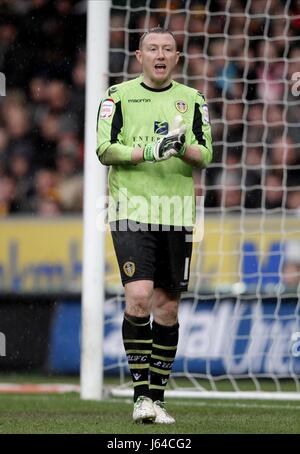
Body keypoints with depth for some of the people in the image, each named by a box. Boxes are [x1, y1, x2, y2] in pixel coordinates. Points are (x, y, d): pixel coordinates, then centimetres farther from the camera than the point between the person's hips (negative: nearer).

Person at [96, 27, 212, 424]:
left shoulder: (193, 100, 11)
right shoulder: (119, 96, 4)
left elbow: (205, 155, 4)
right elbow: (104, 149, -5)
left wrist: (184, 149, -17)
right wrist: (148, 152, -18)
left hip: (177, 215, 3)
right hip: (132, 211, -3)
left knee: (167, 307, 5)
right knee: (139, 298, -17)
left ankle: (157, 397, 14)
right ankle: (141, 395, -13)